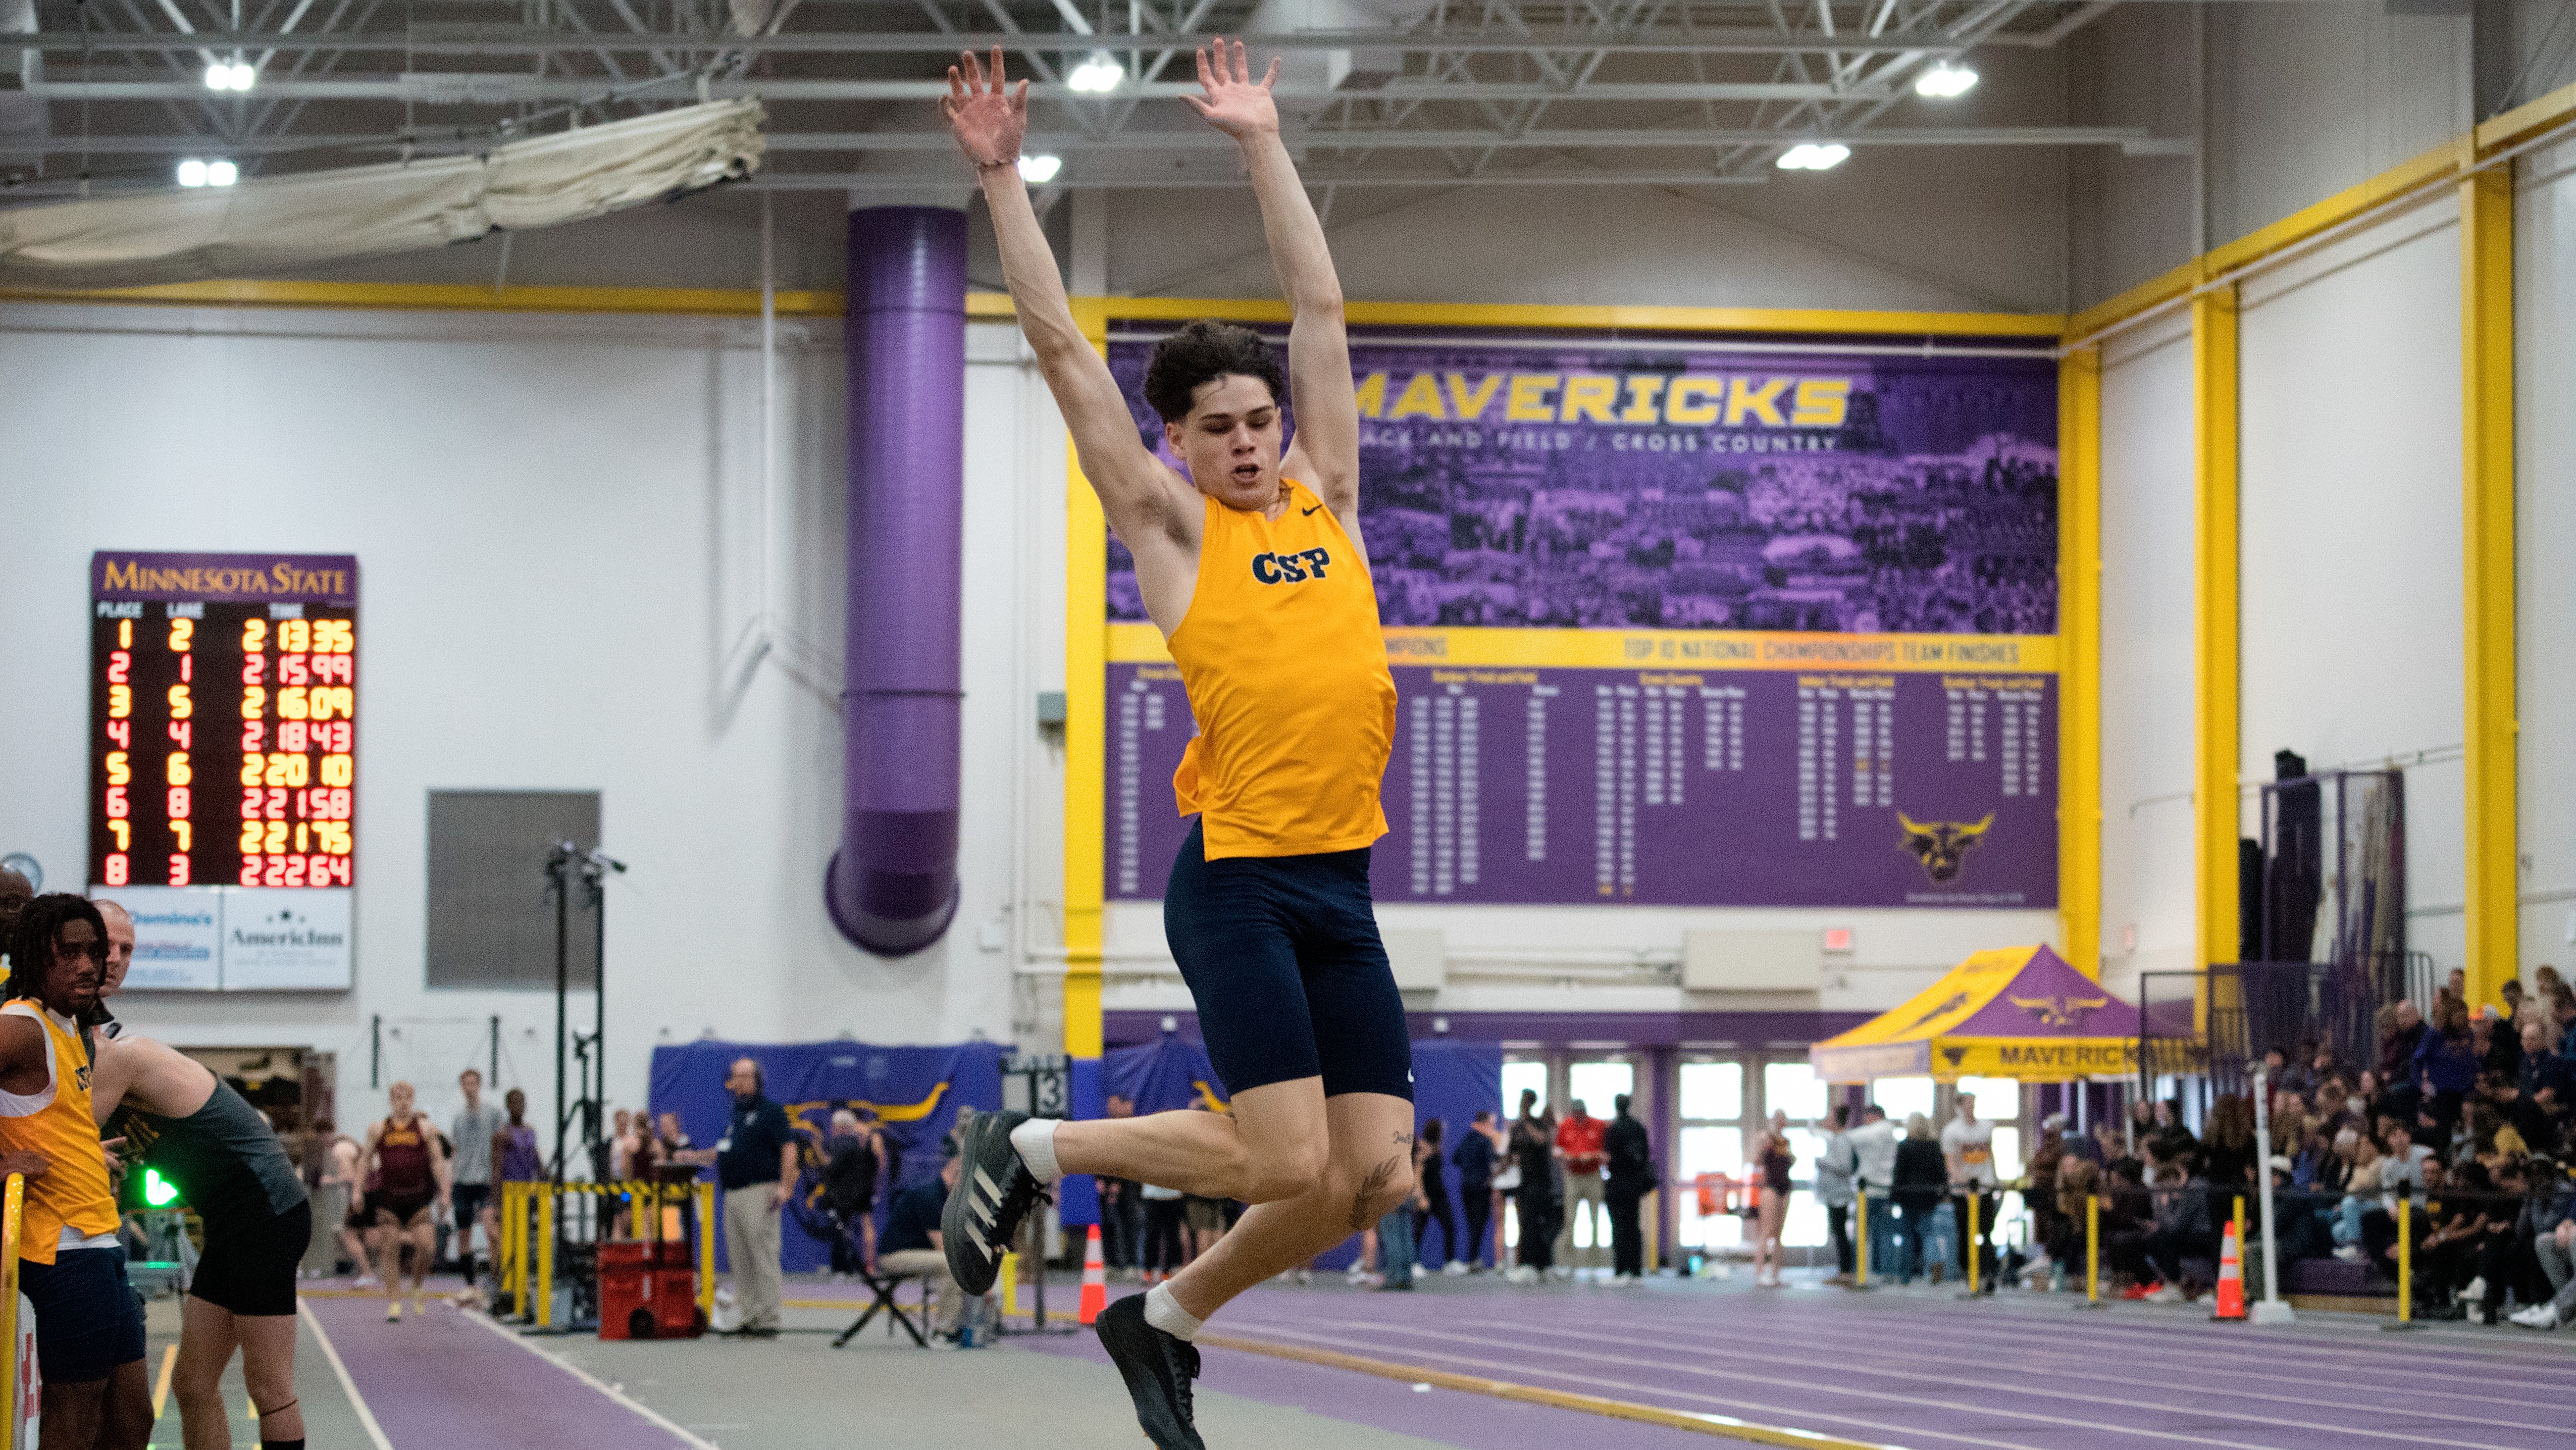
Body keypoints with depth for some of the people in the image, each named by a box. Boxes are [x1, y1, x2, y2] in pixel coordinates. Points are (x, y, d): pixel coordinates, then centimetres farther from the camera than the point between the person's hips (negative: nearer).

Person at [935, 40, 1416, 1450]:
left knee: (1377, 1179, -1)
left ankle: (1169, 1316, 19)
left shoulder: (1324, 495, 15)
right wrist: (1002, 179, -1)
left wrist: (1262, 146, 19)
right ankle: (1033, 1149, 8)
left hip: (1342, 884, 6)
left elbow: (1319, 304, 19)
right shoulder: (1170, 525, 3)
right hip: (1237, 875, -6)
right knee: (1290, 1161, -14)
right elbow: (1059, 343, 1)